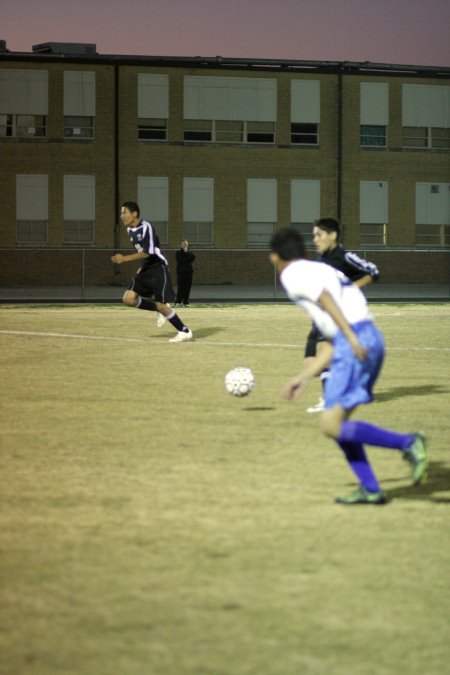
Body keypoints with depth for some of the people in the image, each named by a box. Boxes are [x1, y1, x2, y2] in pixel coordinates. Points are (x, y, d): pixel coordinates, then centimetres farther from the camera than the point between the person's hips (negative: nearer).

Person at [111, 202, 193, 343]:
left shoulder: (146, 227, -19)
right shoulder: (130, 230, 9)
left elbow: (147, 252, -25)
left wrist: (124, 259, -26)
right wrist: (143, 267, 18)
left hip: (158, 269, -8)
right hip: (145, 270, 8)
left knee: (160, 305, -12)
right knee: (128, 298, -6)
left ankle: (184, 332, 1)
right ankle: (161, 310, 10)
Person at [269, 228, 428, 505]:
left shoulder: (292, 275, 5)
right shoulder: (322, 270, 30)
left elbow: (327, 300, -14)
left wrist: (352, 338, -23)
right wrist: (304, 378, 32)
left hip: (355, 344, -9)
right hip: (374, 338, 9)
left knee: (332, 426, -8)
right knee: (338, 420, 16)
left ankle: (408, 443, -13)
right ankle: (370, 490, 12)